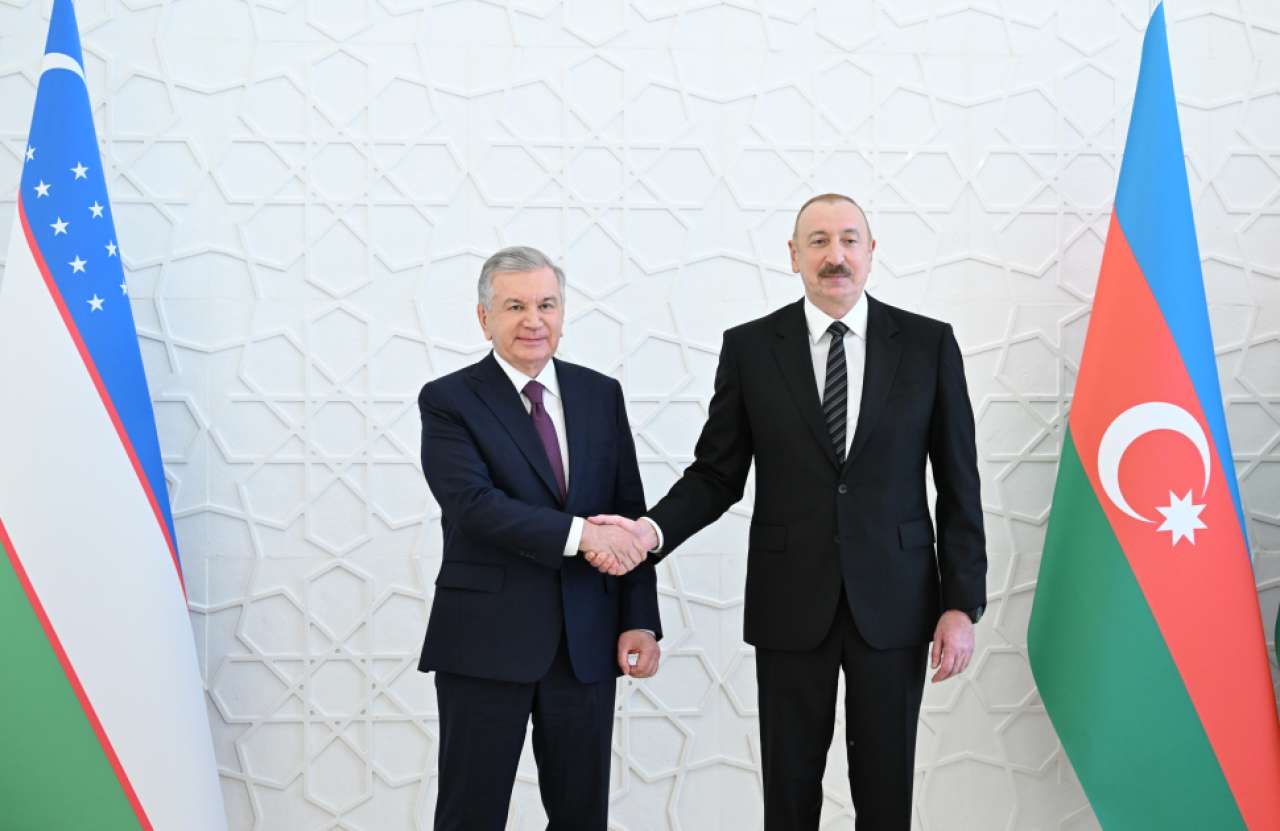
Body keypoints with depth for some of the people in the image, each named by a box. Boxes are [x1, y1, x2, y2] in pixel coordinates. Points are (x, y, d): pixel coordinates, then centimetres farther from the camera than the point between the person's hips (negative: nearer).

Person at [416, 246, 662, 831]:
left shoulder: (601, 395, 9)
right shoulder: (448, 401, -3)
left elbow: (630, 517, 8)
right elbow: (474, 504, -17)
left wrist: (640, 621, 1)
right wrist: (580, 533, -24)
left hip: (587, 643, 4)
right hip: (486, 642, -3)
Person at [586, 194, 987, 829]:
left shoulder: (928, 344, 0)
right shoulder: (750, 347, 1)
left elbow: (958, 486, 1)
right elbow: (716, 474, 4)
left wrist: (962, 604, -4)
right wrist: (653, 529, -15)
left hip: (893, 603, 0)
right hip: (791, 605, 0)